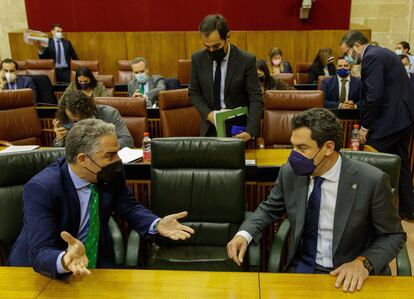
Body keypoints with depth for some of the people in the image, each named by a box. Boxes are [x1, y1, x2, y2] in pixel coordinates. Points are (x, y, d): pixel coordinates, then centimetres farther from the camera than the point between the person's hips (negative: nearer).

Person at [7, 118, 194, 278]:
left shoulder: (111, 174, -12)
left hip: (96, 261, 4)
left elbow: (129, 207, 1)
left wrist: (157, 225, -17)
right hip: (44, 272, -3)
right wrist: (65, 261, -49)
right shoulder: (41, 188, -24)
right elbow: (40, 253, -28)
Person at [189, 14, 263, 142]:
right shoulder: (198, 59, -5)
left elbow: (256, 99, -14)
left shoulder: (246, 60, -14)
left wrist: (250, 131, -27)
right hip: (210, 127, 2)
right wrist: (208, 113, -13)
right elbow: (194, 92, 4)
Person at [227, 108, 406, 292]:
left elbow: (394, 235, -4)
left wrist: (364, 263, -20)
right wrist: (244, 234, -8)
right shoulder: (290, 173, -5)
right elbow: (269, 209, 9)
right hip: (299, 270, 2)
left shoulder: (371, 181, -15)